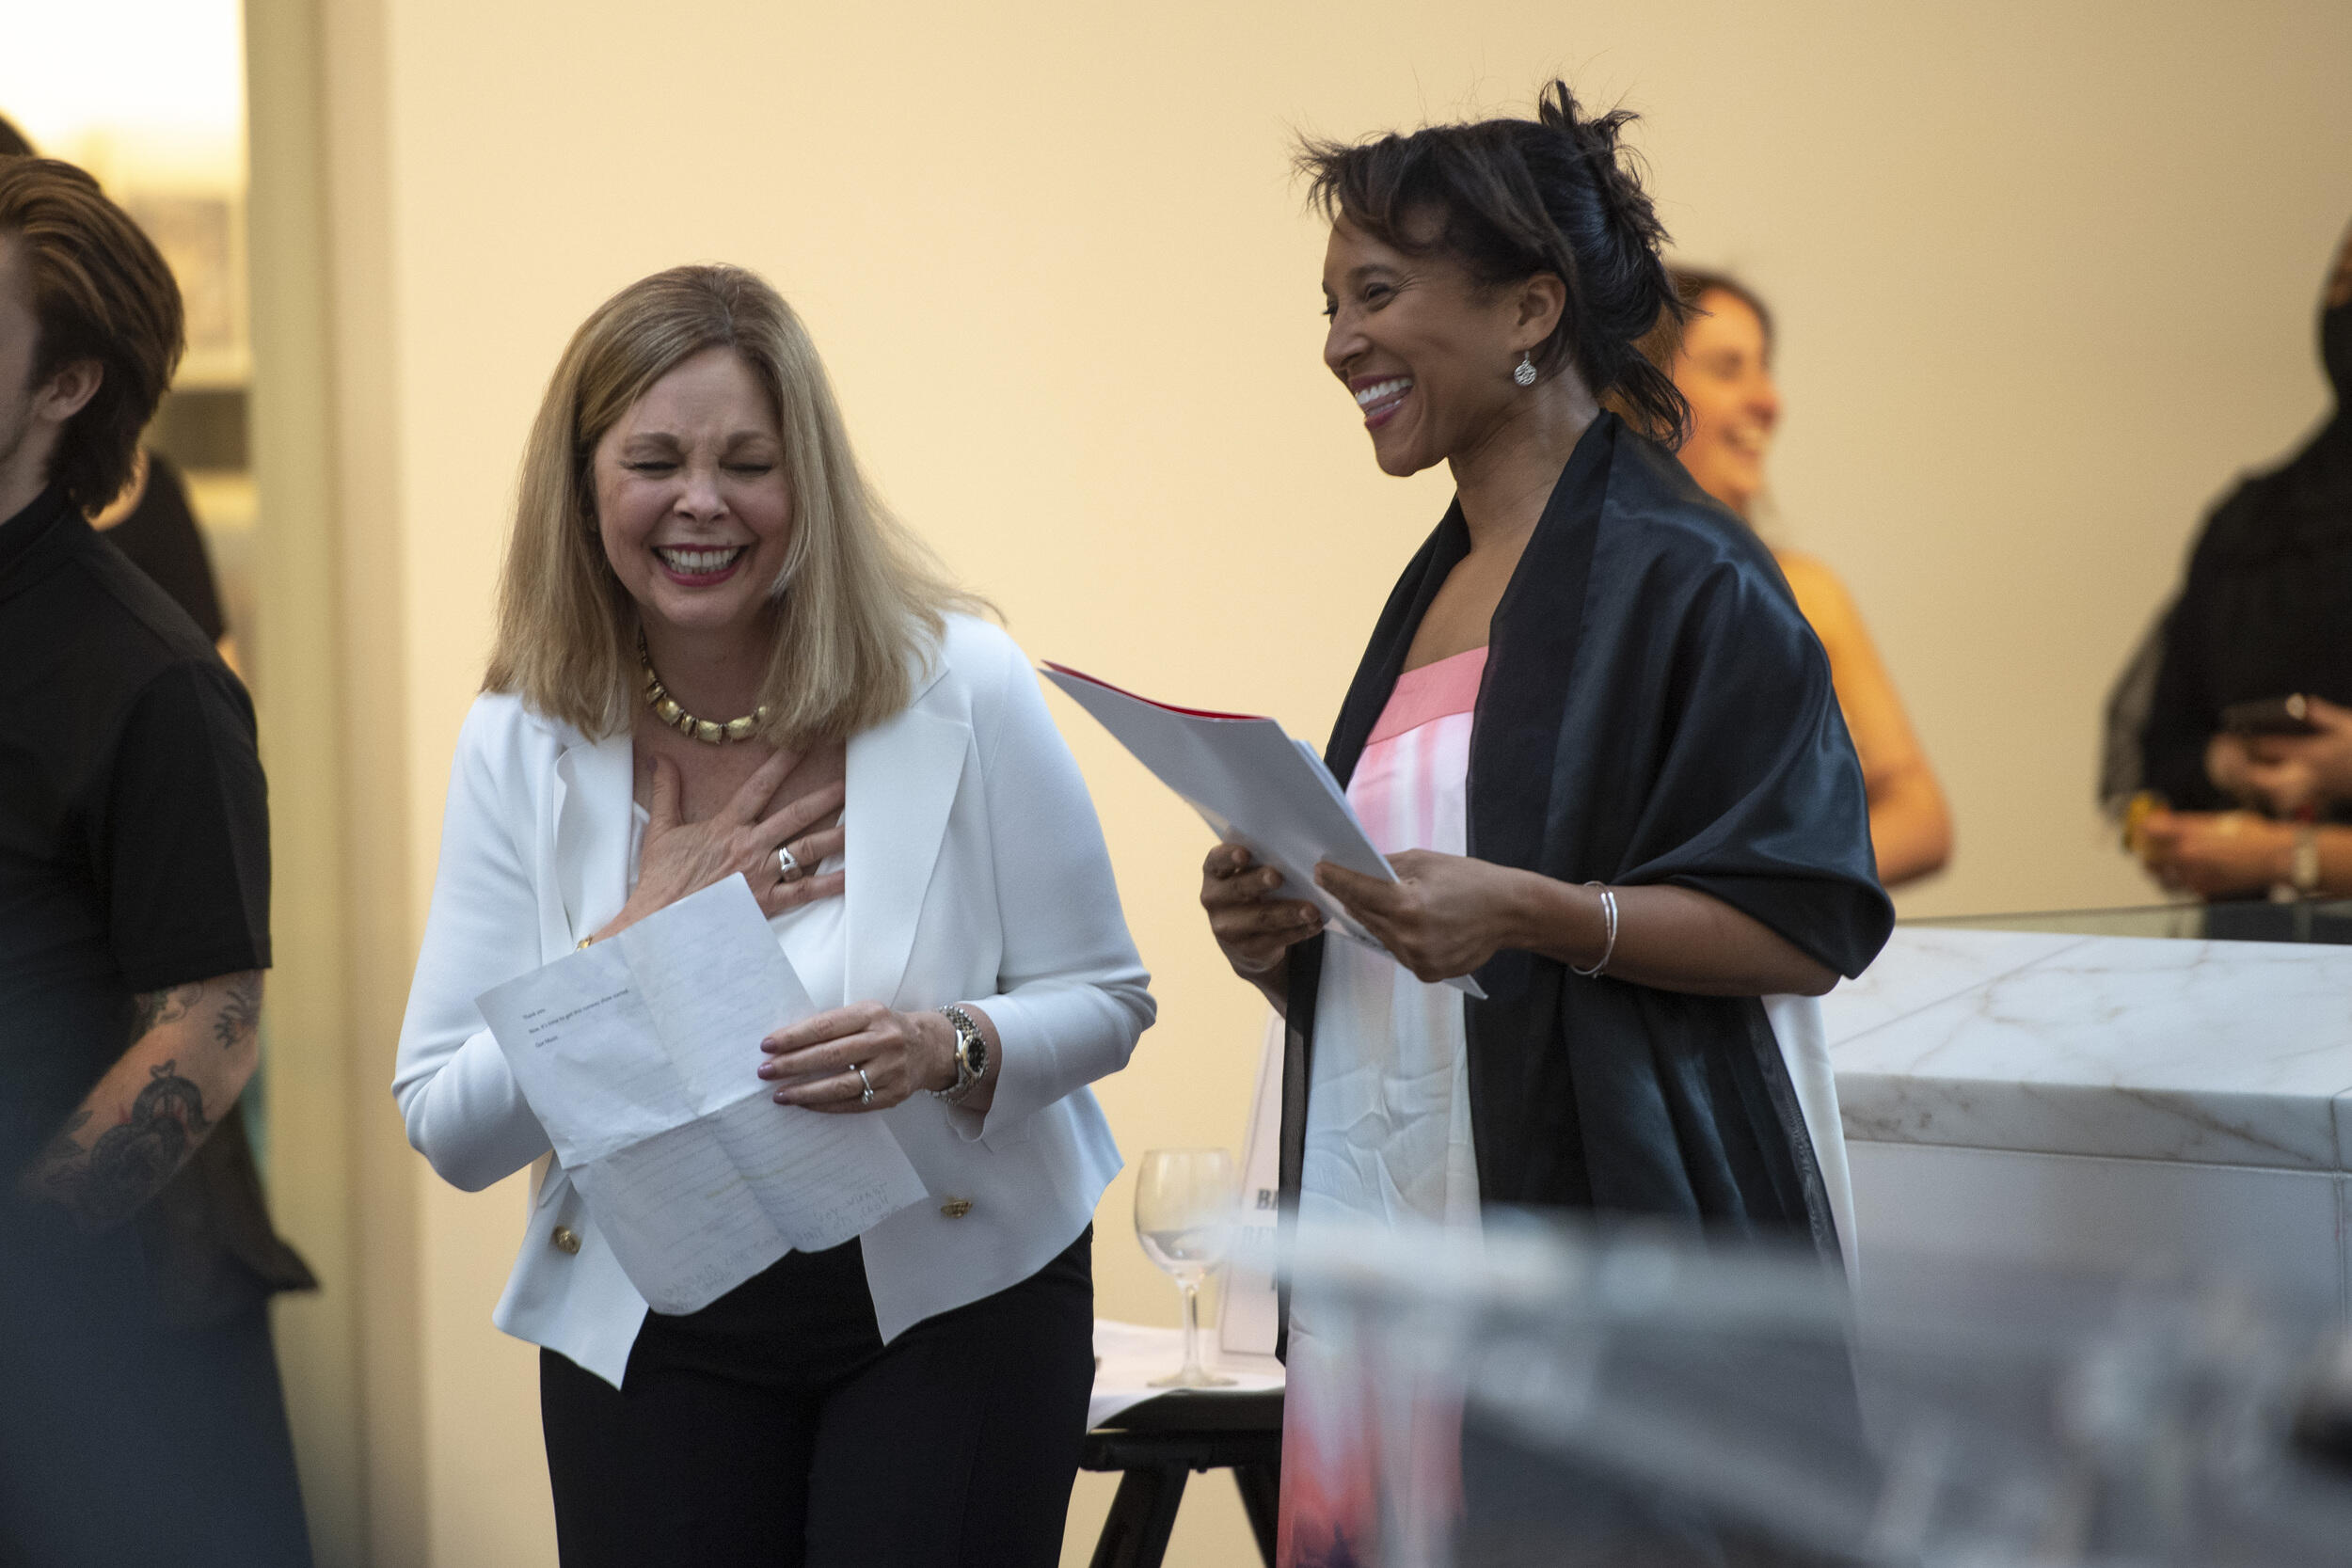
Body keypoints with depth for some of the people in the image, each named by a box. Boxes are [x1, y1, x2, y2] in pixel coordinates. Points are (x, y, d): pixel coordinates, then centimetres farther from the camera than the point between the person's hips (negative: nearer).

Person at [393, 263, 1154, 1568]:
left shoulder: (962, 688, -10)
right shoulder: (522, 745, -4)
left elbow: (1103, 1001, -3)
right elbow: (447, 1131, -5)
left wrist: (950, 1050, -24)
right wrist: (641, 942, -16)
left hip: (953, 1301, -1)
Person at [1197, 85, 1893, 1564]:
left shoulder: (1682, 580, -7)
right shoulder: (1435, 590, 18)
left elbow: (1808, 926, -13)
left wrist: (1525, 911, -24)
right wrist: (1281, 934, 4)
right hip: (1392, 1222, 7)